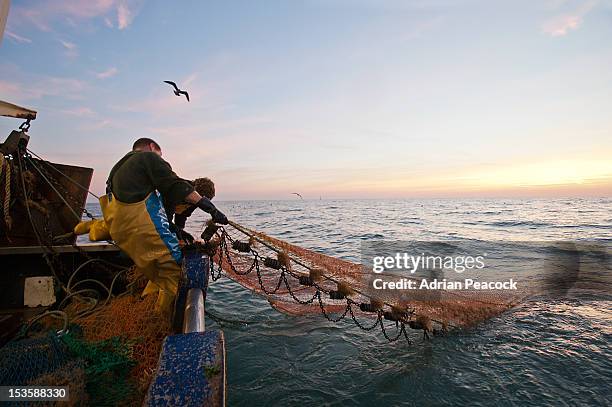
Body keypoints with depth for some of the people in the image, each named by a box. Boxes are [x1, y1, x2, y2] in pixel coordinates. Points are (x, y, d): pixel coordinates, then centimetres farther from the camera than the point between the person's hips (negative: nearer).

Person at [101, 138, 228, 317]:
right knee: (174, 265, -6)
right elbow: (176, 186, -9)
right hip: (143, 222, -9)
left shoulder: (119, 167, 31)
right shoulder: (149, 157, 5)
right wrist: (211, 209, -13)